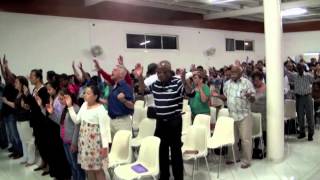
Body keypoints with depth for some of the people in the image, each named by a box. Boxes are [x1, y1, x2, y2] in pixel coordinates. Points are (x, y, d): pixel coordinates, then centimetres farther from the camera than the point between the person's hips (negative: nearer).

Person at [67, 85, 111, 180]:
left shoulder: (100, 109, -18)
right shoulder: (84, 105, 6)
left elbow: (104, 128, -19)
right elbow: (76, 120, 9)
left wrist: (105, 146, -22)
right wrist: (70, 106, 5)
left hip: (95, 142, -8)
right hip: (85, 141, 8)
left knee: (97, 169, 3)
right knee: (88, 167, 17)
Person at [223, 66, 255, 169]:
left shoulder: (247, 83, -8)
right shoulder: (227, 84, 6)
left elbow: (253, 100, -10)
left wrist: (249, 96, -32)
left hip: (244, 115, -5)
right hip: (231, 115, 5)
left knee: (245, 139, -1)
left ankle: (247, 160, 12)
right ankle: (234, 157, 30)